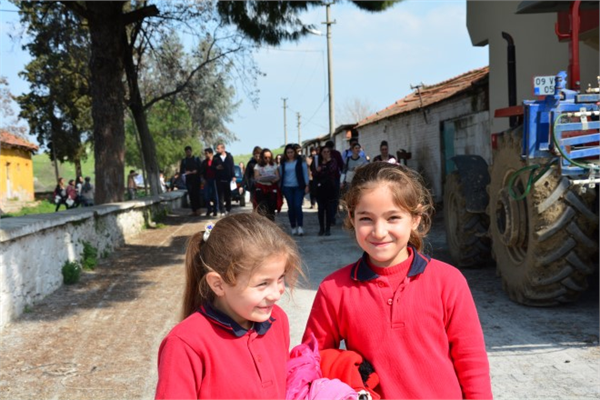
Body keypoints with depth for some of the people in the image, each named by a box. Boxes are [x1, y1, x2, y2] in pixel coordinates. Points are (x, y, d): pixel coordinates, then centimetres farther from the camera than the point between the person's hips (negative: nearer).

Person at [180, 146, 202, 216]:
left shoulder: (196, 159, 7)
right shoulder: (183, 160, 11)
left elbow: (200, 169, 4)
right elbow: (181, 172, 8)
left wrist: (196, 171, -15)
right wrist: (186, 172, -11)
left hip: (196, 179, -2)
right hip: (188, 180, 2)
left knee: (196, 194, -10)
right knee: (191, 195, -1)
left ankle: (198, 209, -8)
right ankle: (193, 210, 2)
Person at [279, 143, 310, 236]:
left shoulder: (300, 161, 1)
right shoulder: (283, 163, 7)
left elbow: (305, 173, 2)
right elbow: (281, 175, 14)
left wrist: (306, 185, -3)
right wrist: (280, 187, 8)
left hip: (299, 187, -2)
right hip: (287, 187, 2)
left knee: (297, 206, -13)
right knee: (291, 207, 4)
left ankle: (300, 227, -10)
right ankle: (293, 227, 14)